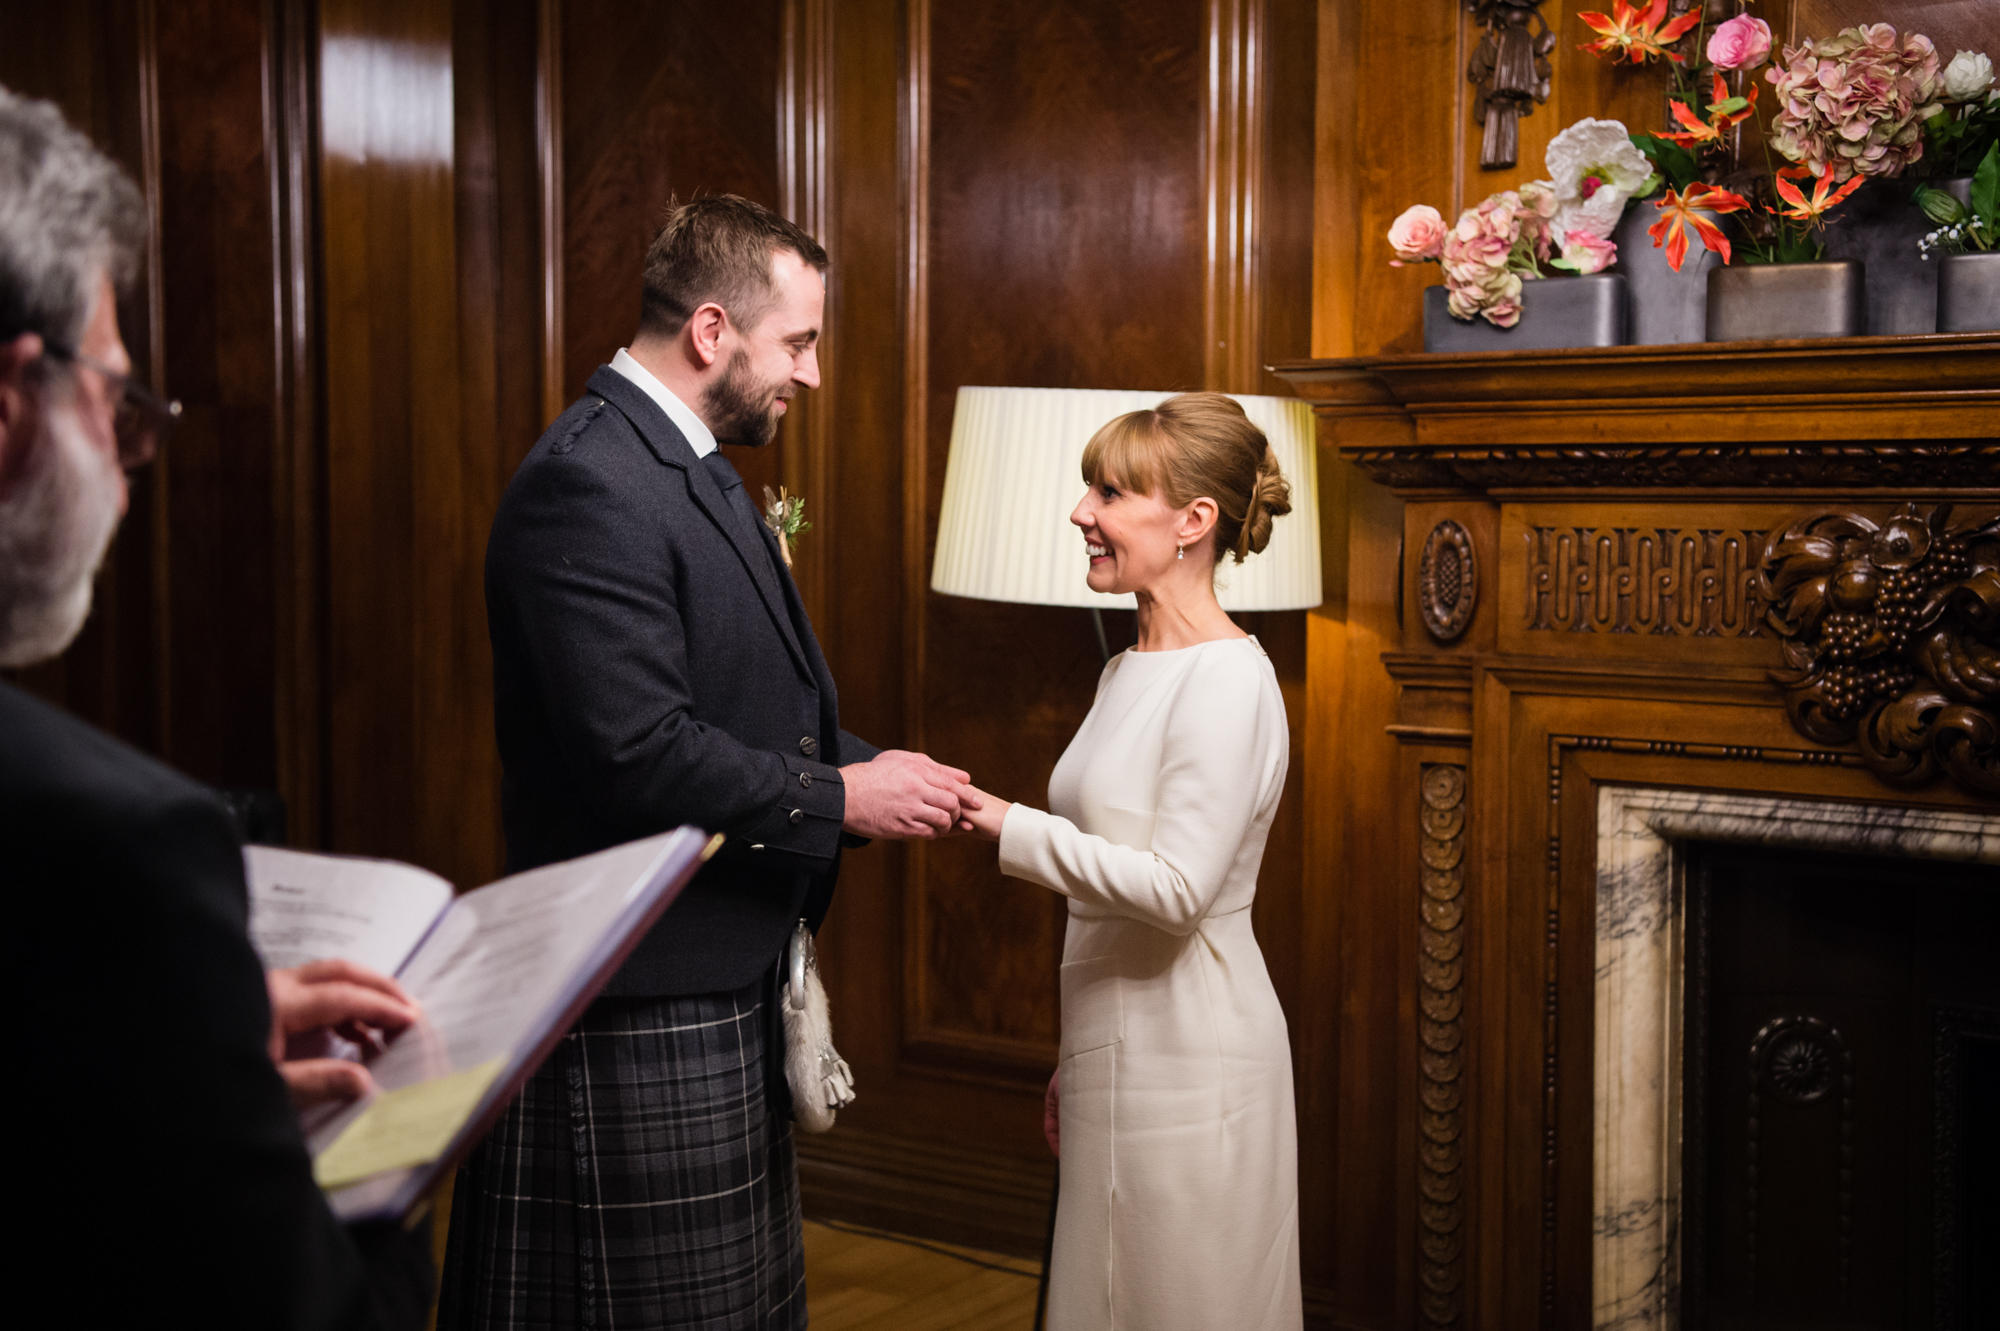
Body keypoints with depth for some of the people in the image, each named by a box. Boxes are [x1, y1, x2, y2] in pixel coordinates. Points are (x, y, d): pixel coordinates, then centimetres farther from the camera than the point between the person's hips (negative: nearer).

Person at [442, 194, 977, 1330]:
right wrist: (840, 800, -16)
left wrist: (867, 766, 4)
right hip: (641, 1013, -10)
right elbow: (639, 755, -26)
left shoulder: (691, 467, 13)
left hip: (724, 981, 10)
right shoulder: (589, 484, -20)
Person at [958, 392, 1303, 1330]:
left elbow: (1177, 887, -23)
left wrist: (1012, 829, -20)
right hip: (1119, 1045, 9)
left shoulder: (1226, 681, -17)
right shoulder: (1129, 671, 11)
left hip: (1189, 1056, -9)